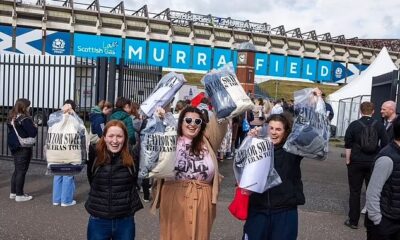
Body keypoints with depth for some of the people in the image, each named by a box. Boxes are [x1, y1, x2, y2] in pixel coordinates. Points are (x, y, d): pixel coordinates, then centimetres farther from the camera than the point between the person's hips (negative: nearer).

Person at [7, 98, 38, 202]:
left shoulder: (11, 118, 6)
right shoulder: (25, 119, -19)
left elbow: (11, 132, 15)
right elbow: (33, 133, -20)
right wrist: (35, 126, -1)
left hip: (14, 147, 8)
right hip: (24, 148, -8)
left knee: (16, 170, 18)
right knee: (22, 171, 0)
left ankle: (13, 192, 25)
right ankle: (19, 195, 7)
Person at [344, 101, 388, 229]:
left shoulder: (354, 125, -7)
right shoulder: (379, 125, -2)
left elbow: (348, 146, -7)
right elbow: (384, 145, 1)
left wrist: (348, 161, 3)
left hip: (356, 162, -2)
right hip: (374, 163, 2)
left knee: (355, 192, 6)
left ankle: (353, 221, 11)